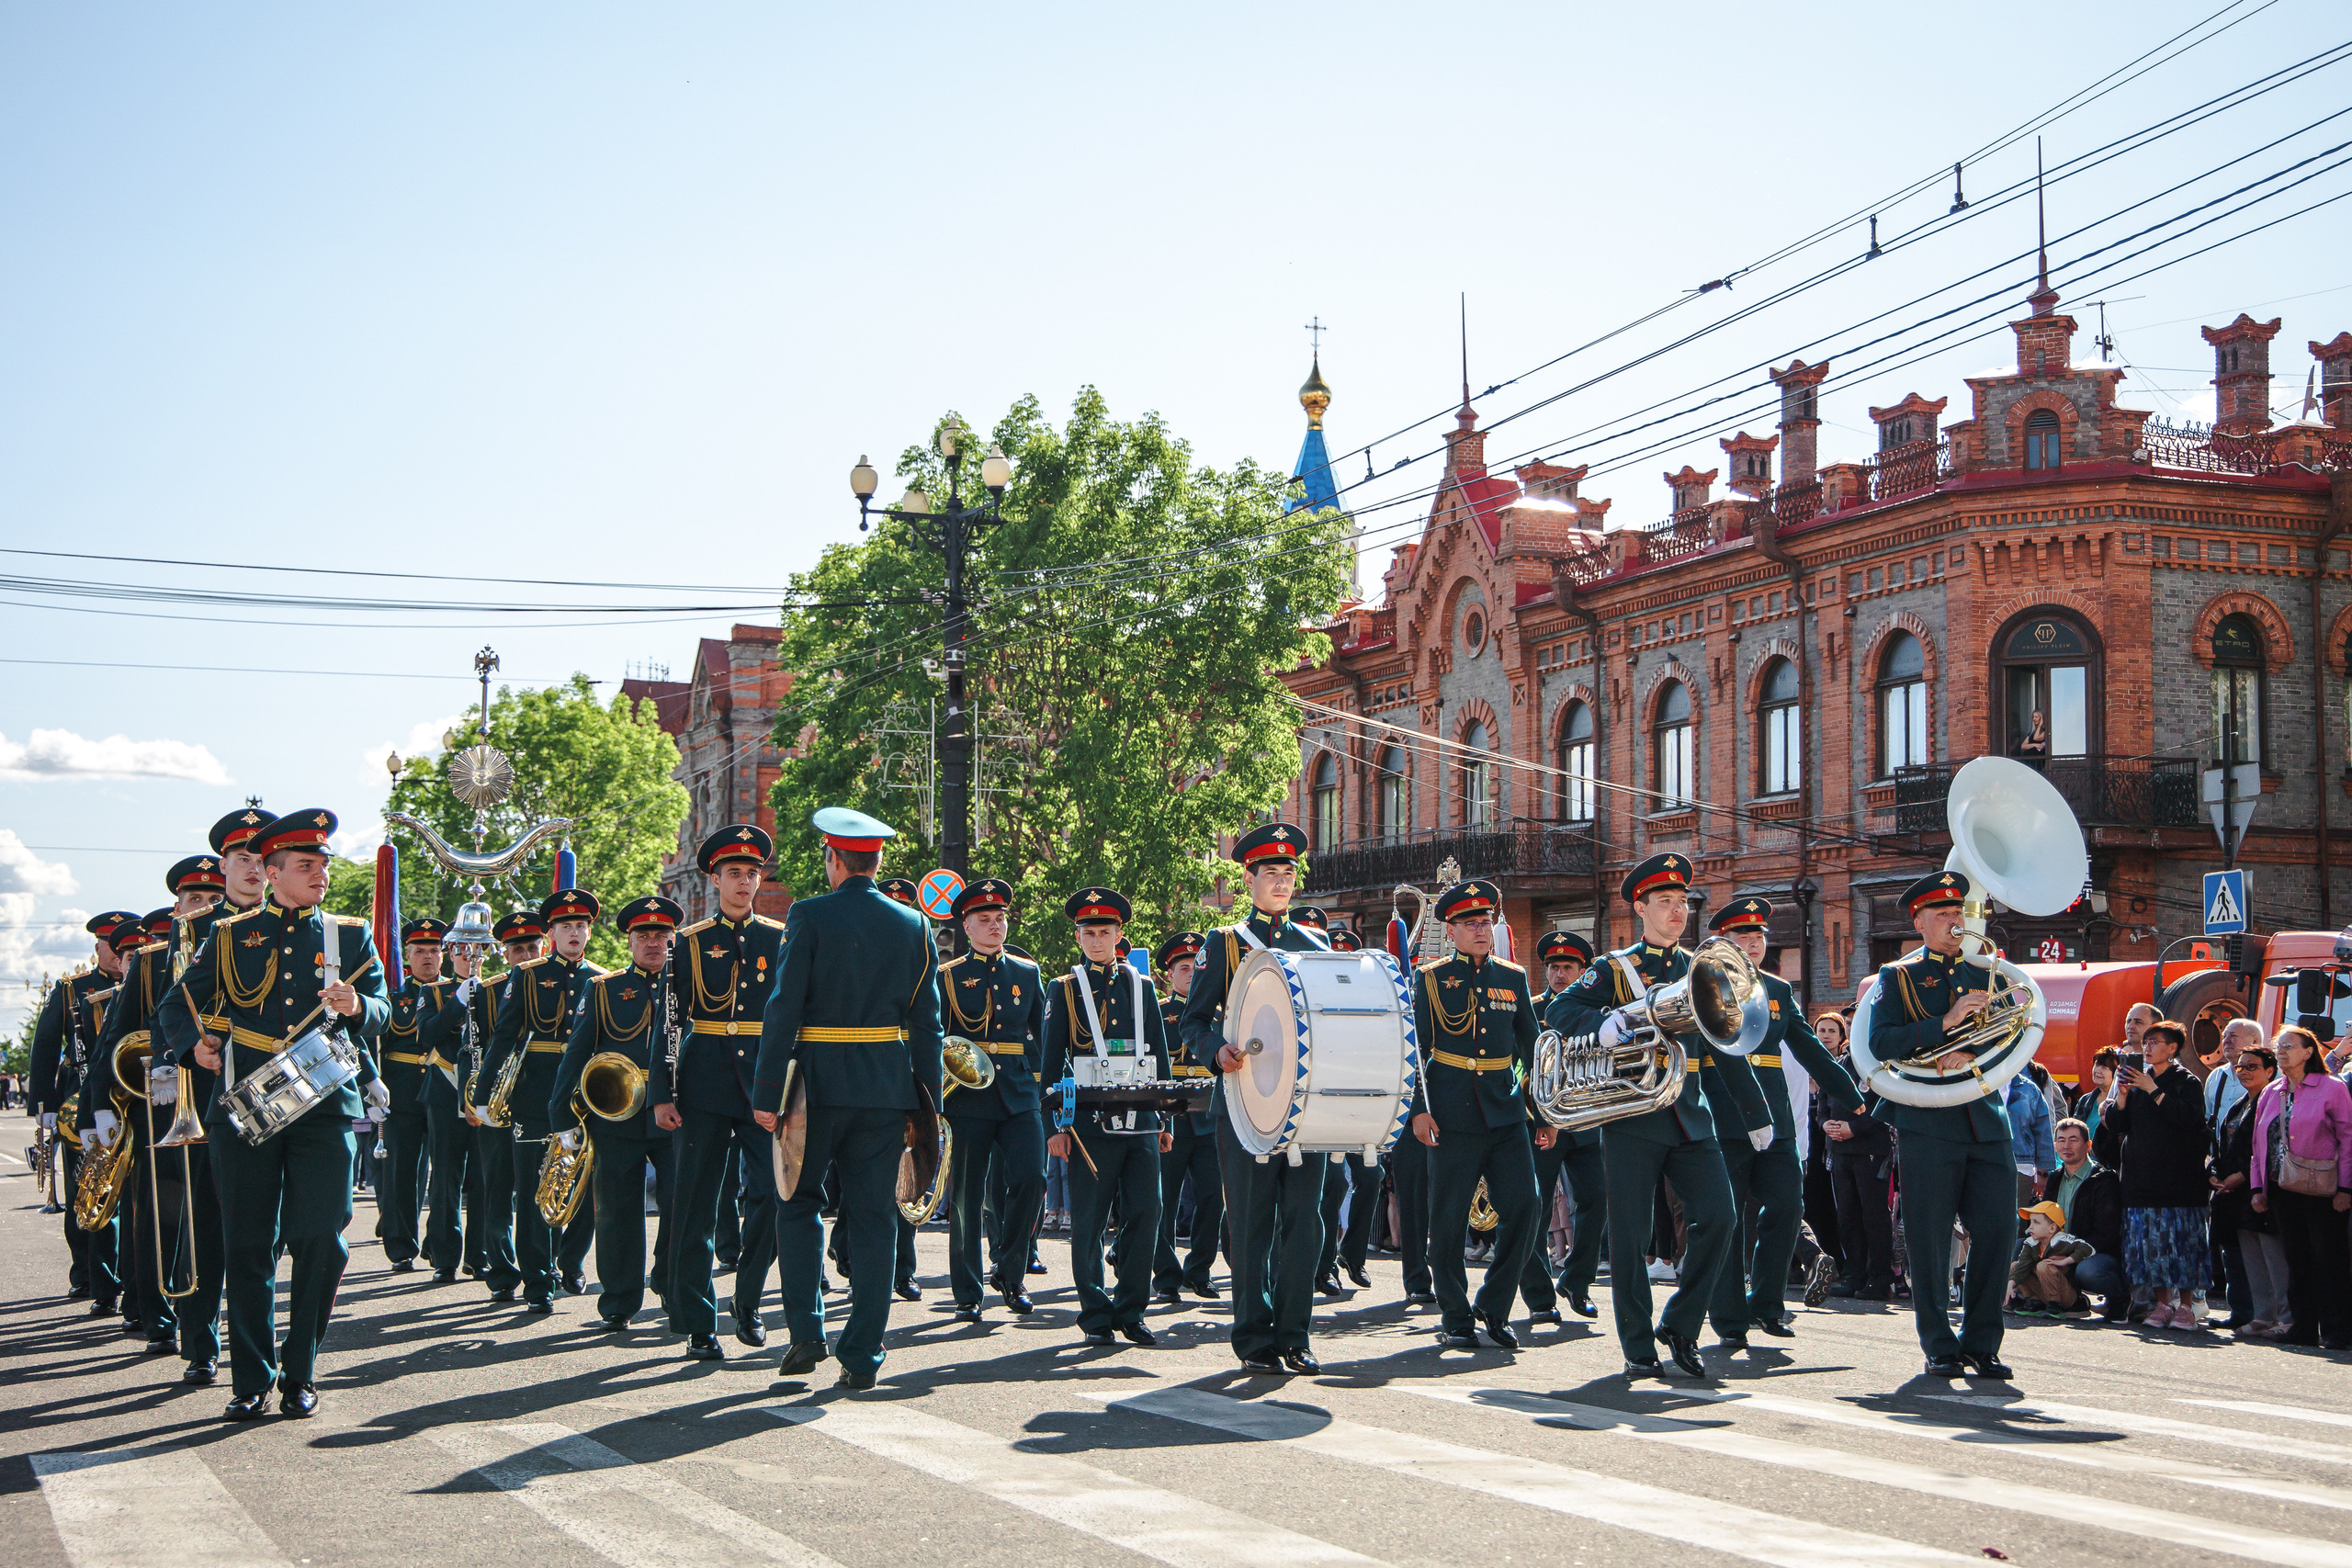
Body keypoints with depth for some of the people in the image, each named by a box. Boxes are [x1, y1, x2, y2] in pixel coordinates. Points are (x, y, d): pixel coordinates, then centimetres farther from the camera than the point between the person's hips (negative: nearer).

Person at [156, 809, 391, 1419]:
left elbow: (381, 1013, 4)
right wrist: (195, 1044, -6)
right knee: (247, 1246, 0)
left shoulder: (351, 936, 11)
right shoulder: (230, 938, 10)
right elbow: (176, 1007, 14)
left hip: (326, 1109, 0)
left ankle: (299, 1374, 9)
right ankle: (252, 1380, 10)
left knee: (321, 1244, -5)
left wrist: (356, 1005, -18)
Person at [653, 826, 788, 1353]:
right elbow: (670, 1022, 3)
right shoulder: (691, 943, 5)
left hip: (766, 1081, 1)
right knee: (698, 1205, 0)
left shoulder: (781, 939, 9)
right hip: (706, 1083, -1)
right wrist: (662, 1093, -4)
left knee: (770, 1194, -7)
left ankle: (747, 1303, 15)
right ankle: (699, 1324, 7)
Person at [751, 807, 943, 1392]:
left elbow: (784, 1010, -10)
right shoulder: (915, 926, 6)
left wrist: (767, 1095, -7)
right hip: (887, 1089, 3)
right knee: (873, 1218, 5)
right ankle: (861, 1358, 5)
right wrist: (926, 1108, 11)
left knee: (797, 1204, 14)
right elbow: (927, 1025, 6)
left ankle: (806, 1330, 3)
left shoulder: (809, 916, -6)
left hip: (818, 1083, -3)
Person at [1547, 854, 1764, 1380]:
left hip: (1692, 1114, 3)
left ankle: (1679, 1326, 8)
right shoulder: (1614, 969, 4)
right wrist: (1600, 1022, -27)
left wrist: (1756, 1113, 16)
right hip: (1633, 1115, -3)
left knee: (1719, 1219, -8)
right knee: (1631, 1234, -2)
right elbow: (1558, 1011, -7)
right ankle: (1639, 1348, 8)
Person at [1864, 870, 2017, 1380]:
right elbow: (1881, 1042, -7)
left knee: (1998, 1230, -2)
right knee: (1930, 1240, -1)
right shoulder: (1897, 976, 7)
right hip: (1926, 1123, -3)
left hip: (1986, 1120, 3)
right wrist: (1945, 1023, -16)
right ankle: (1940, 1347, 9)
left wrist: (1970, 1056, -13)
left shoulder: (1986, 973, 15)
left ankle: (1981, 1343, 10)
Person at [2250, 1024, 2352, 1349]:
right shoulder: (2271, 1093, 14)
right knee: (2296, 1260, 8)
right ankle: (2303, 1327, 14)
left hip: (2321, 1192, -6)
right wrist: (2258, 1187, 10)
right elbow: (2259, 1143, 16)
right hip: (2283, 1189, 6)